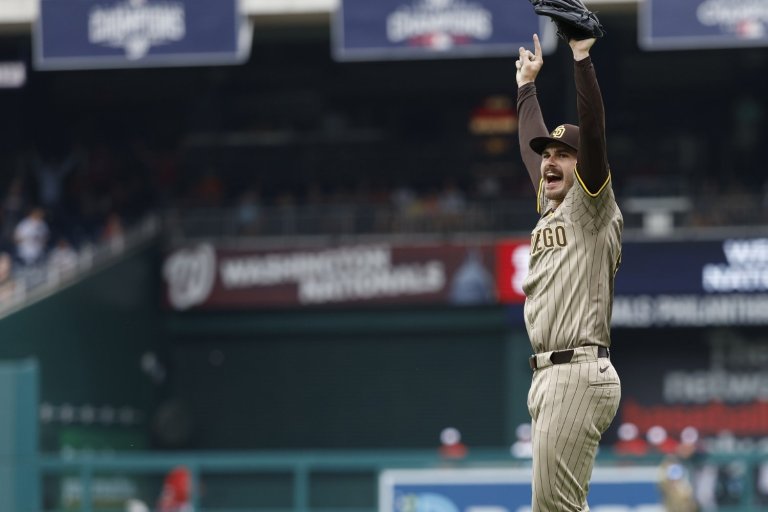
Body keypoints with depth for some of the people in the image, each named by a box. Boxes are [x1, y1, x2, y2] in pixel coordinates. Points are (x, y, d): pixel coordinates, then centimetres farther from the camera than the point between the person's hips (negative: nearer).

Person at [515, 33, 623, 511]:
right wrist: (527, 83, 40)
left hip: (580, 374, -9)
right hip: (548, 376, 9)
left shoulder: (592, 208, -2)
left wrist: (582, 59, -18)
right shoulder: (550, 209, 20)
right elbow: (531, 144, 34)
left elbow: (594, 135, -14)